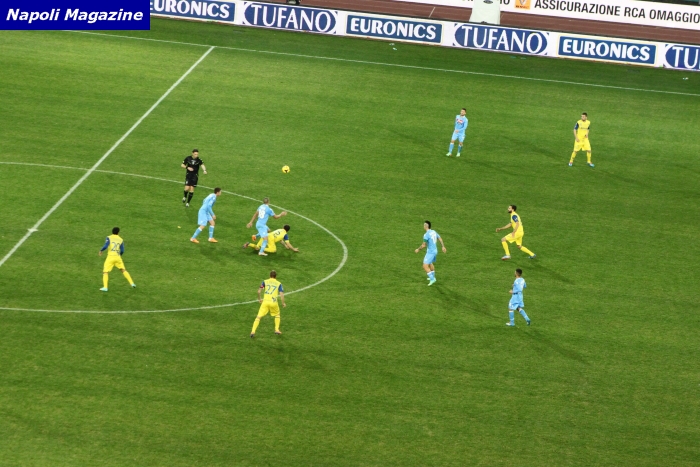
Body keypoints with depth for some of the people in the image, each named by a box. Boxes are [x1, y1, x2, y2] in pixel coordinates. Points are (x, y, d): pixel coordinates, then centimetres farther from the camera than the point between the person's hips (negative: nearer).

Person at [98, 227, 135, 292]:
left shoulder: (109, 238, 0)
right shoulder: (121, 240, 10)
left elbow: (105, 246, -13)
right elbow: (122, 251, 7)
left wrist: (101, 251, 5)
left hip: (110, 257, -3)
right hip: (118, 257, 3)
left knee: (105, 272, 2)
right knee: (123, 270, 19)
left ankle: (105, 287, -12)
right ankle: (132, 283, 16)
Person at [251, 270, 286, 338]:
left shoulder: (265, 282, 11)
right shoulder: (278, 284, 9)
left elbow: (259, 291, 5)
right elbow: (281, 294, -1)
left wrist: (259, 299, 21)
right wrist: (283, 303, 11)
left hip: (265, 301, 0)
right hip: (274, 302, 0)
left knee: (259, 316, 0)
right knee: (277, 315, 27)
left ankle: (253, 331, -13)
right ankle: (277, 329, 21)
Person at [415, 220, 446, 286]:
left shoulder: (426, 235, -22)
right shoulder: (433, 232, 5)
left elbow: (423, 245, -21)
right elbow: (440, 239, 15)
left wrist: (418, 249, -4)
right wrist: (443, 247, 27)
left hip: (430, 252, -9)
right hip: (435, 251, 9)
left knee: (425, 266, -9)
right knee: (431, 263, 30)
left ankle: (432, 279, -11)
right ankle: (432, 277, 45)